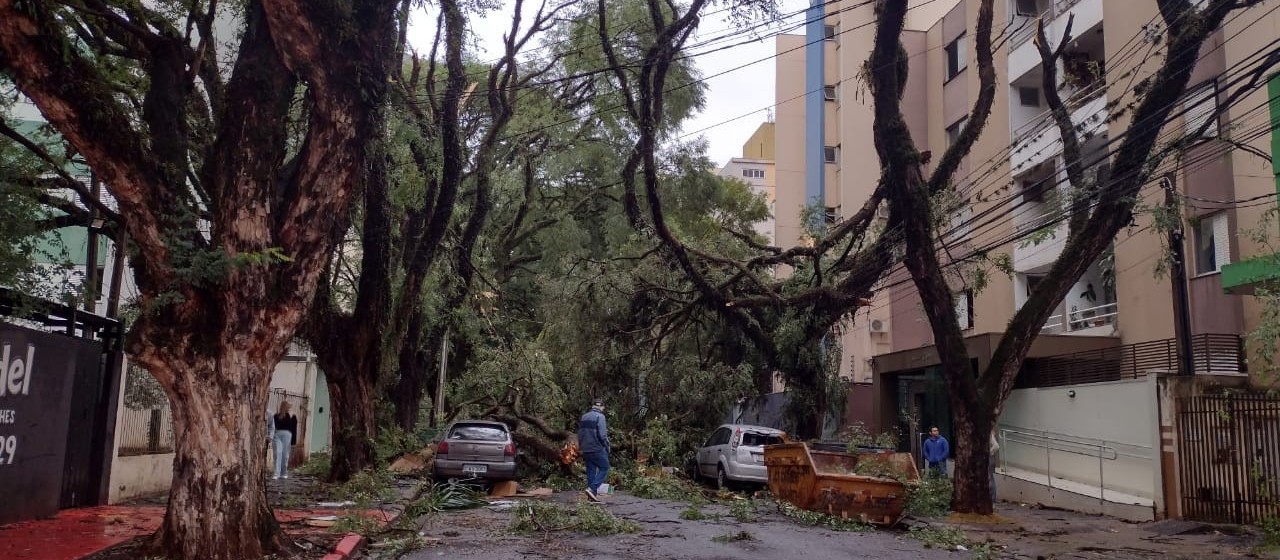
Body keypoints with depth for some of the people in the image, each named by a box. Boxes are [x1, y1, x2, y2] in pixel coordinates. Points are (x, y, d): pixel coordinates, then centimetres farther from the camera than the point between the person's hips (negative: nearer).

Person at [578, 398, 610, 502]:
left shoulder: (583, 417, 11)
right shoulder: (599, 417, -11)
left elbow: (579, 434, 13)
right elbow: (602, 435, -17)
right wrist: (607, 447, -4)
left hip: (586, 450, 7)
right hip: (597, 449, -7)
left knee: (591, 471, 11)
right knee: (604, 468, 4)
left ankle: (592, 495, 11)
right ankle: (592, 489, -10)